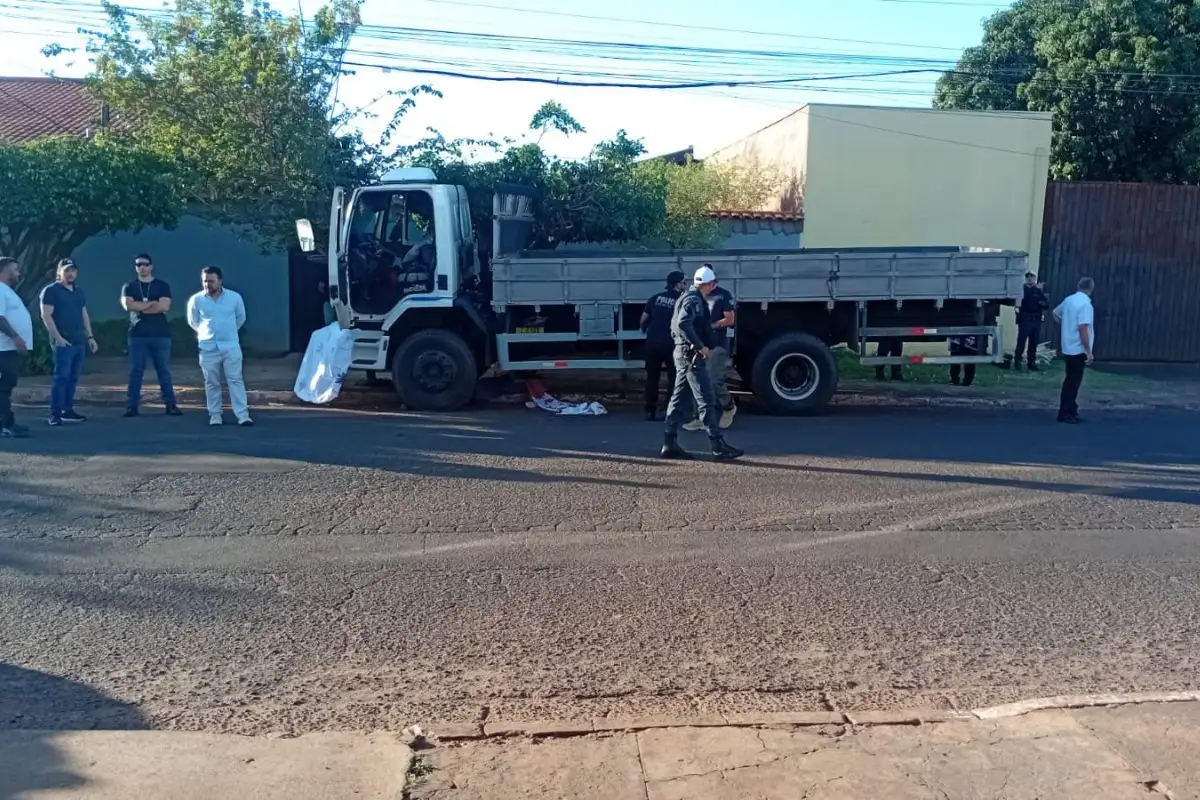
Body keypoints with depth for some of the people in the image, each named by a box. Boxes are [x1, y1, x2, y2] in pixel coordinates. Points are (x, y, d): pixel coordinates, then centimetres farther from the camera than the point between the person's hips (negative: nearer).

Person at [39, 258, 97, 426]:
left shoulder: (79, 292, 18)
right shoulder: (51, 291, -3)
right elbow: (46, 316, -10)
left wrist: (90, 337, 14)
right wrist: (58, 337, -17)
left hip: (79, 341, 7)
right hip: (63, 342, -7)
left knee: (73, 377, 8)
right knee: (61, 377, -10)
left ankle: (68, 410, 13)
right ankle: (55, 414, -7)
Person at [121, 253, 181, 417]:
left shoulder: (163, 285, 6)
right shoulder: (129, 287, 10)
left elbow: (164, 307, -9)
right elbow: (128, 305, -8)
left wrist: (140, 307, -5)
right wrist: (152, 303, -8)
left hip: (161, 334, -1)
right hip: (137, 334, 1)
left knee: (164, 370, 2)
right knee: (135, 370, 0)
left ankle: (170, 404, 5)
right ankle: (132, 405, 1)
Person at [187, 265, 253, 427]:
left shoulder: (234, 297, -3)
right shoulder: (196, 300, -3)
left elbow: (241, 317, 15)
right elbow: (192, 322, 13)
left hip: (231, 346, 0)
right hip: (208, 348, 1)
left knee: (236, 380, -2)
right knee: (211, 383, 7)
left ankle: (243, 415, -3)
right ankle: (215, 414, 17)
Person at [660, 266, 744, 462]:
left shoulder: (689, 297, 17)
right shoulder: (694, 300, -13)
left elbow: (677, 324, 22)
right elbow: (683, 323, -28)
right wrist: (700, 346, -24)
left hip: (683, 353, 10)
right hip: (691, 355, -10)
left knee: (680, 400, 10)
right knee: (706, 400, -9)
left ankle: (670, 444, 11)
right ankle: (718, 447, -8)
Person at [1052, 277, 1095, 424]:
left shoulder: (1069, 300, 7)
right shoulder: (1085, 303, -18)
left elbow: (1056, 314, 24)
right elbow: (1083, 328, -24)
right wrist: (1089, 351, -21)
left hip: (1069, 348, 8)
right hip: (1078, 349, -8)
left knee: (1071, 380, 16)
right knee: (1073, 382, -2)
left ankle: (1070, 409, 24)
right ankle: (1065, 413, 1)